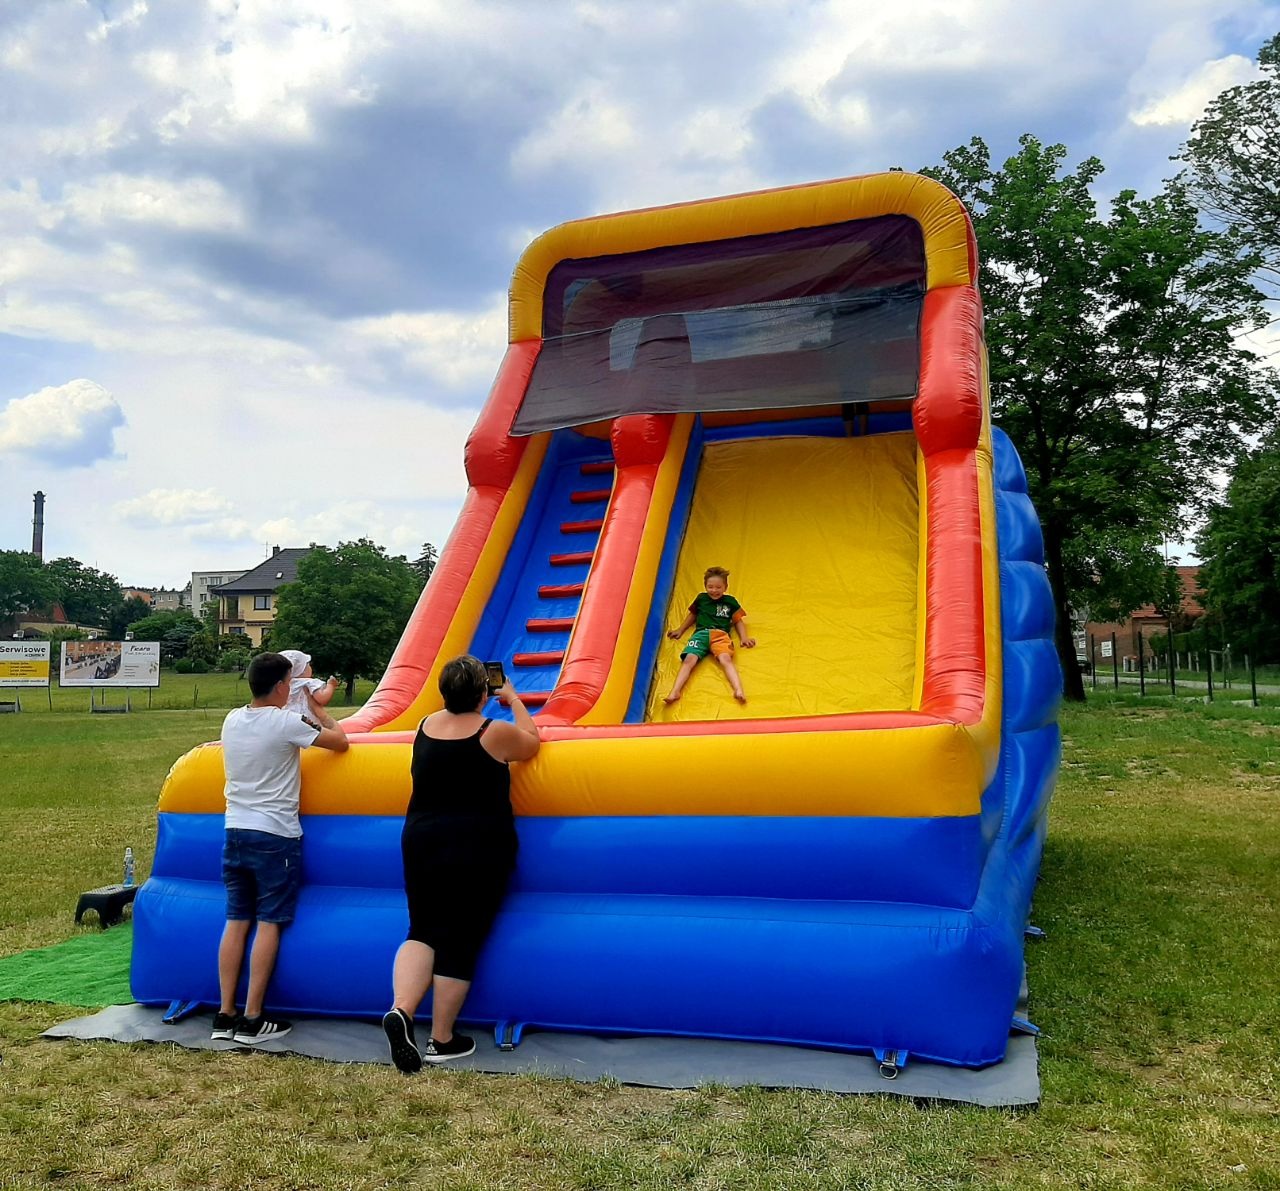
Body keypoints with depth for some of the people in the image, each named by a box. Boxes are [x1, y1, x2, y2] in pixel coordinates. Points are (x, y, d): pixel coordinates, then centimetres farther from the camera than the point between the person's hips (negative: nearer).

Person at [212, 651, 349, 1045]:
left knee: (236, 920, 9)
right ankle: (252, 1020, 3)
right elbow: (340, 742, -3)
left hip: (235, 832, 6)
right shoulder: (286, 722, -13)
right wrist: (317, 709, 11)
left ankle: (225, 1015, 12)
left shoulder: (232, 720, 6)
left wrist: (306, 716, 26)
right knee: (269, 923, 0)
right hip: (275, 836, -6)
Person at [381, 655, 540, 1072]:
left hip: (421, 842, 4)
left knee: (423, 931, 13)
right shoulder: (495, 733, -11)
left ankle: (401, 1009, -12)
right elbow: (531, 741, 11)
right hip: (478, 850, -4)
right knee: (460, 943, 6)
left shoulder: (425, 726, 3)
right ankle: (441, 1040, 16)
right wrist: (514, 699, 23)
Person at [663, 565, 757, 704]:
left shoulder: (730, 601, 19)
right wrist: (680, 630, 33)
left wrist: (744, 637, 9)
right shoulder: (701, 598, 23)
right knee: (689, 659, -25)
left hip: (721, 634, -1)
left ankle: (738, 691, -52)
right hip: (701, 633, 2)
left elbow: (738, 620, 23)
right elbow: (693, 615, 36)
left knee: (725, 659, -32)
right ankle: (674, 692, -39)